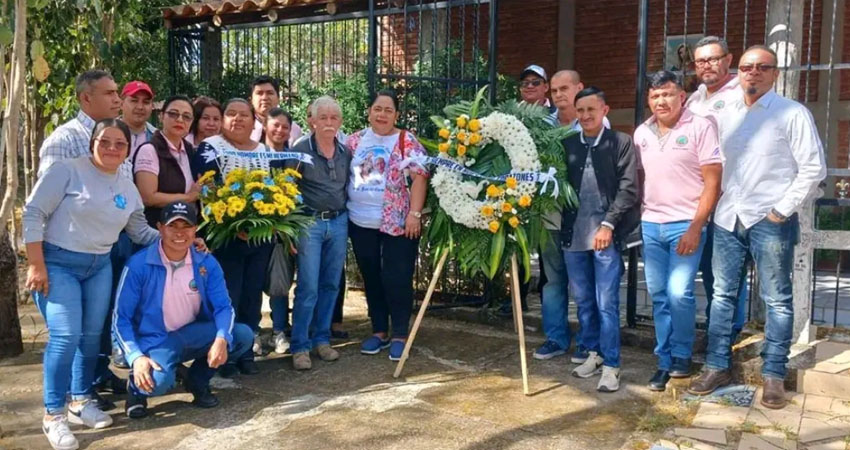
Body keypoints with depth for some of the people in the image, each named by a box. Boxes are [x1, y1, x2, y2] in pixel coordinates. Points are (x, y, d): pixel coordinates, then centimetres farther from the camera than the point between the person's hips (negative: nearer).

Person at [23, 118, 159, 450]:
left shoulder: (128, 189, 6)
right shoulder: (68, 170, -12)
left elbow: (140, 232, 13)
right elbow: (33, 213, -13)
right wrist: (36, 265, -16)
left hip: (100, 267, 6)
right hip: (58, 263, -6)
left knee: (92, 335, 10)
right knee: (65, 336, -11)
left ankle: (80, 401, 28)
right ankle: (53, 414, 4)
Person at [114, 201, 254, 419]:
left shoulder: (207, 263, -4)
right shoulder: (138, 264, -14)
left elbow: (223, 306, -7)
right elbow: (121, 317, -11)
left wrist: (222, 338, -28)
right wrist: (136, 357, -26)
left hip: (192, 335, 4)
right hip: (154, 340, -4)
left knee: (243, 335, -19)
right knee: (159, 381, -36)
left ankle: (197, 380, 7)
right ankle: (138, 385, 6)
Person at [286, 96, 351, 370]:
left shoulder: (346, 153, 9)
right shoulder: (300, 151, -5)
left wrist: (348, 222, 11)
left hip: (339, 223, 5)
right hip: (310, 223, -4)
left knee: (331, 285, 9)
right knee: (308, 287, -5)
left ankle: (321, 339, 22)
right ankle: (299, 346, 6)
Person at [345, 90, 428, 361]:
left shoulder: (407, 141, -3)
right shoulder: (355, 140, 8)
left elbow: (419, 177, -9)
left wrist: (414, 213, -16)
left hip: (398, 223, -4)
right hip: (361, 223, 5)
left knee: (397, 279, -1)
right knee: (371, 278, 12)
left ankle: (400, 335, 10)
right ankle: (379, 331, 24)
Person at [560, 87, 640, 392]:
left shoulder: (621, 142, 0)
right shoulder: (567, 144, 8)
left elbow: (628, 188, -5)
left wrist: (608, 224, -12)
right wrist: (563, 224, -3)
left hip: (606, 234, -4)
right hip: (574, 235, 4)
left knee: (607, 303, -1)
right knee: (583, 301, 14)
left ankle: (611, 365, 9)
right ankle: (593, 352, 29)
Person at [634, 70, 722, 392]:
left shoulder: (700, 128, -6)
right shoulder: (642, 133, 10)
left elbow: (712, 183, -8)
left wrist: (695, 228, -14)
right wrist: (635, 217, 7)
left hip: (686, 224, -4)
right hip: (650, 224, 5)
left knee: (679, 293, -11)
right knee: (658, 296, 7)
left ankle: (682, 356, 12)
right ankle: (665, 361, 18)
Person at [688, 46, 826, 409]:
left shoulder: (793, 113, -4)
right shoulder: (727, 114, 12)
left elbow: (813, 168, -8)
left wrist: (783, 209, -11)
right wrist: (720, 201, 7)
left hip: (769, 220, -5)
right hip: (728, 218, 5)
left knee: (777, 300, 4)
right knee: (722, 294, 9)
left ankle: (774, 375, 14)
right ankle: (717, 366, 19)